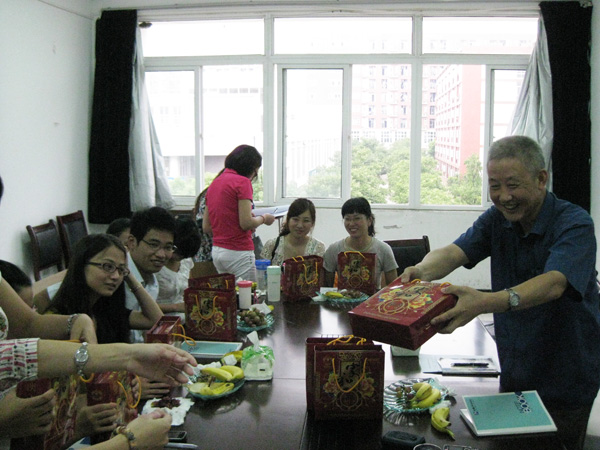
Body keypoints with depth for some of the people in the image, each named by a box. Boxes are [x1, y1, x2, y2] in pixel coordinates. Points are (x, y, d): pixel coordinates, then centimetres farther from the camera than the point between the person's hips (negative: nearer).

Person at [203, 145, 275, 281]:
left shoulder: (214, 183, 13)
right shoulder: (242, 182, -9)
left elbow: (206, 227, 14)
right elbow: (246, 223, -16)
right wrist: (263, 218, 1)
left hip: (216, 251, 8)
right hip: (238, 252, -8)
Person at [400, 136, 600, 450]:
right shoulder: (497, 219, -3)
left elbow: (553, 283, -39)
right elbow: (453, 252, -19)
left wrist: (486, 302, -57)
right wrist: (422, 271, -43)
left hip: (566, 378, -5)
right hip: (514, 371, 5)